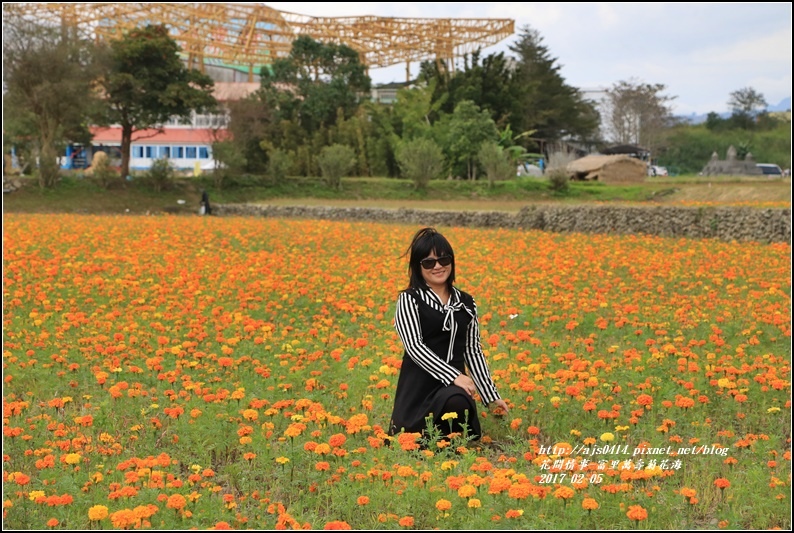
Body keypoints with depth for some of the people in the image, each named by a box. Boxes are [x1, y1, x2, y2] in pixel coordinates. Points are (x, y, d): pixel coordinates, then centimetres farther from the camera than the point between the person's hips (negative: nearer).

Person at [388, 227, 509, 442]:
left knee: (458, 404, -35)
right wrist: (453, 375, -22)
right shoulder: (410, 299, 0)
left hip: (455, 384, 2)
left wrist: (491, 396, 12)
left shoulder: (466, 302, 14)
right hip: (420, 386, -2)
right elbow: (414, 346, -12)